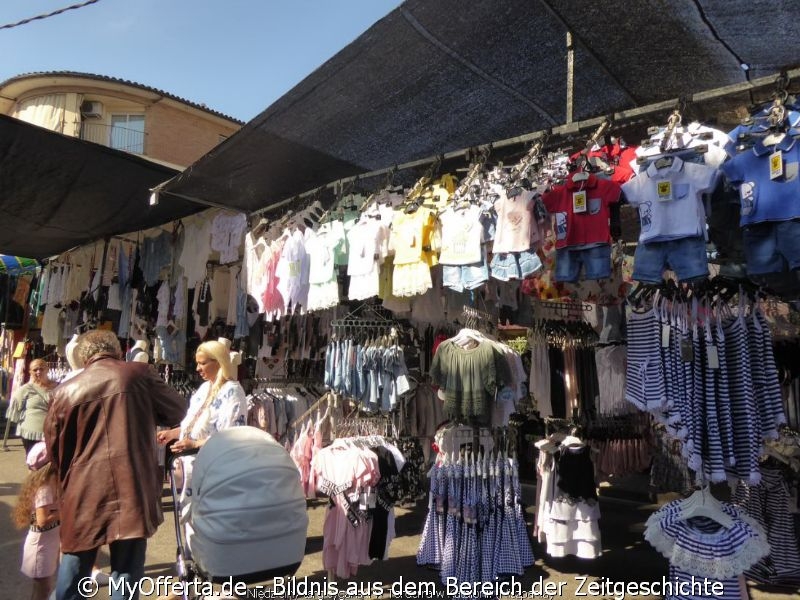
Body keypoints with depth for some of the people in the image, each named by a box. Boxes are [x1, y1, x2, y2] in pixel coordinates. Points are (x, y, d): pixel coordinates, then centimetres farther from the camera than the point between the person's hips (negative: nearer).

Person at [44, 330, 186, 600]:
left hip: (84, 492, 3)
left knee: (74, 564, 17)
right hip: (131, 488, -2)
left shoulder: (64, 391, 7)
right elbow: (178, 411, 8)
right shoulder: (140, 374, -1)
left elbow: (54, 448, 15)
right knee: (127, 566, 6)